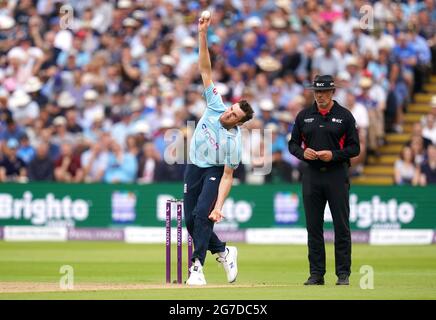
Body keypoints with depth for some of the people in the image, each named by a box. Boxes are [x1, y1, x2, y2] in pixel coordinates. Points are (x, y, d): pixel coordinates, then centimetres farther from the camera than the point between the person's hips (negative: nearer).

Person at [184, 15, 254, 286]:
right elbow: (206, 70, -16)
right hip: (194, 169, 5)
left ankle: (197, 267, -22)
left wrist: (219, 206, -31)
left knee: (203, 215, -24)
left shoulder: (234, 141, -23)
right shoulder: (215, 106, -14)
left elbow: (228, 176, -21)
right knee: (190, 221, 4)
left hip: (214, 171, -5)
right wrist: (203, 34, -24)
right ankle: (224, 251, 26)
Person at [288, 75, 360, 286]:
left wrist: (334, 155, -15)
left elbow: (354, 148, 1)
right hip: (311, 174, 3)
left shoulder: (344, 116, 2)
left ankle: (343, 274, 3)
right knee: (313, 226, 4)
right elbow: (293, 144, 13)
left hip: (337, 175, -3)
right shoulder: (304, 116, 10)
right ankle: (316, 274, 10)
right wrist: (302, 152, -8)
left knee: (341, 226, -3)